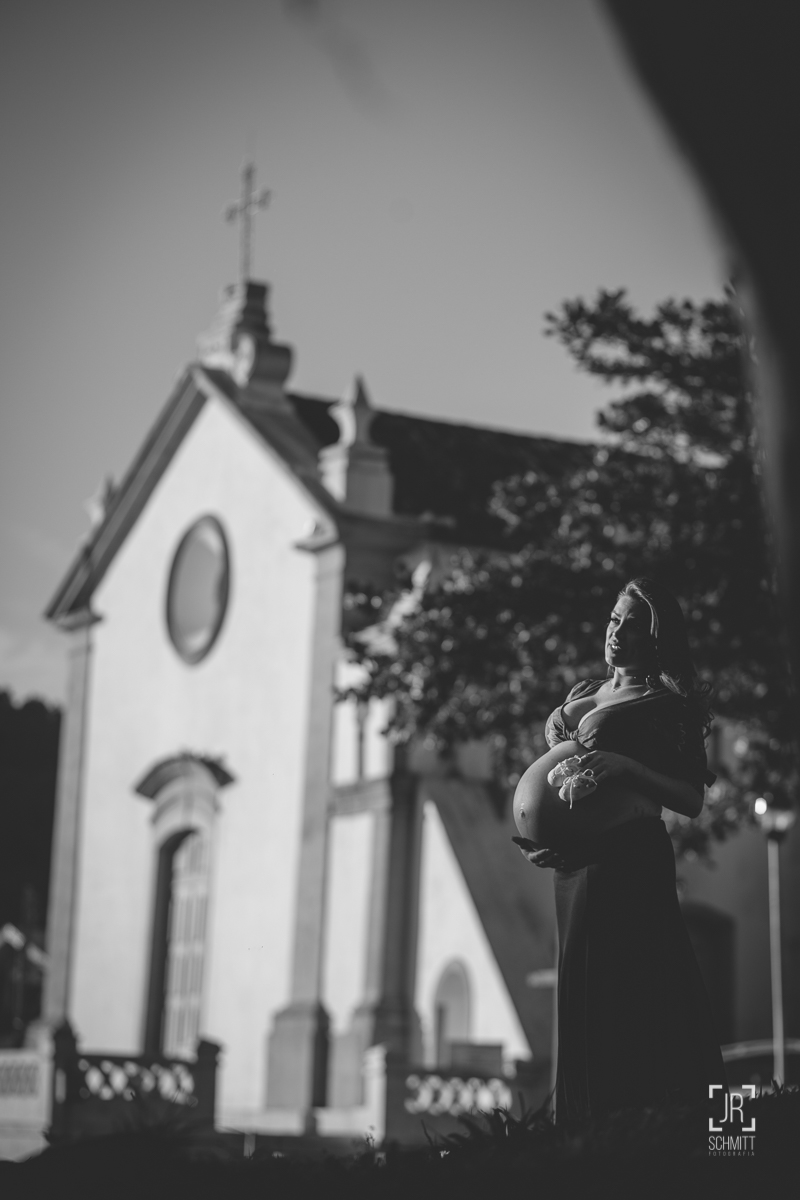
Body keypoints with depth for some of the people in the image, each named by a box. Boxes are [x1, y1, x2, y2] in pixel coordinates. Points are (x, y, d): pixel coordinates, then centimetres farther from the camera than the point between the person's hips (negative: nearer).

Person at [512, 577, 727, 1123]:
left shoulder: (666, 706, -2)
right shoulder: (583, 692, 18)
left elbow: (692, 801, -8)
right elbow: (550, 768, 24)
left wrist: (627, 767, -22)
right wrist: (534, 833, 6)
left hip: (627, 851, -7)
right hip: (572, 859, 7)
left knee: (620, 994, -9)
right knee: (583, 992, 8)